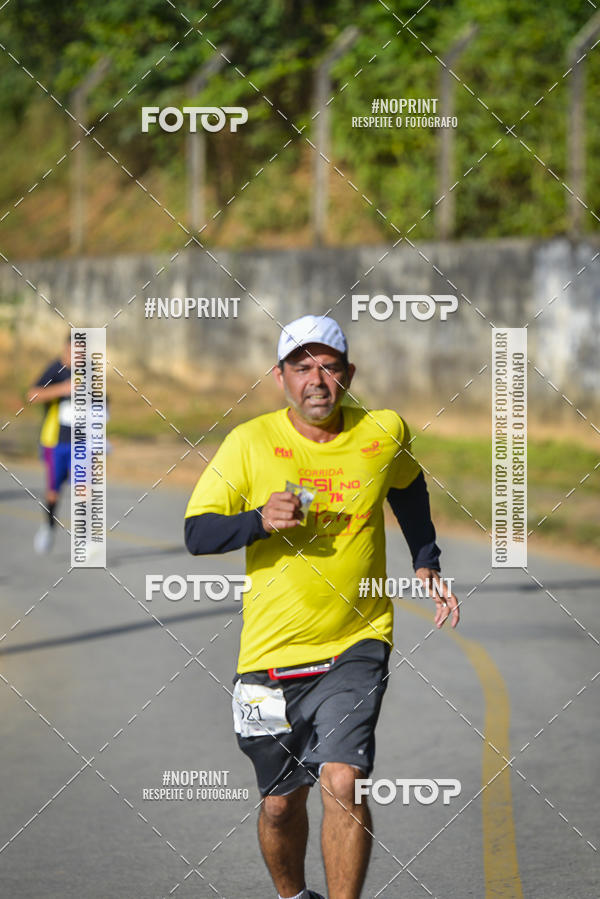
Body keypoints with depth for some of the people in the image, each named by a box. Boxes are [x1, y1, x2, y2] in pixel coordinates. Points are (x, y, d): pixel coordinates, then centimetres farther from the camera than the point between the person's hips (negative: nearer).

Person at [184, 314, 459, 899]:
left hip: (357, 643, 0)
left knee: (342, 783, -19)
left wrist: (426, 563, 16)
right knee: (281, 801, 11)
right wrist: (261, 520, -25)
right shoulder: (249, 443, -6)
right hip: (272, 650, 0)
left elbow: (407, 485, 23)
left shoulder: (384, 433, 0)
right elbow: (197, 533, -8)